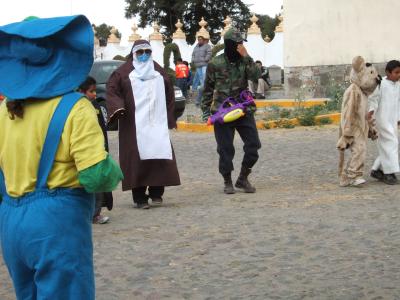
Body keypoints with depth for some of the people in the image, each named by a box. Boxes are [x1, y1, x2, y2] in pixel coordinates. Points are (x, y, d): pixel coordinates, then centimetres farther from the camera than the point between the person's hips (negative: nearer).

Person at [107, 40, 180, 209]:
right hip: (134, 125, -3)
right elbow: (111, 89, -1)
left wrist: (170, 119, 15)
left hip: (157, 124, 3)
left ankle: (156, 193, 9)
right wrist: (117, 107, -19)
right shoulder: (124, 72, 5)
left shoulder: (159, 72, 16)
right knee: (138, 160, -7)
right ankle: (140, 198, -2)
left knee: (160, 156, -4)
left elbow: (169, 94, 21)